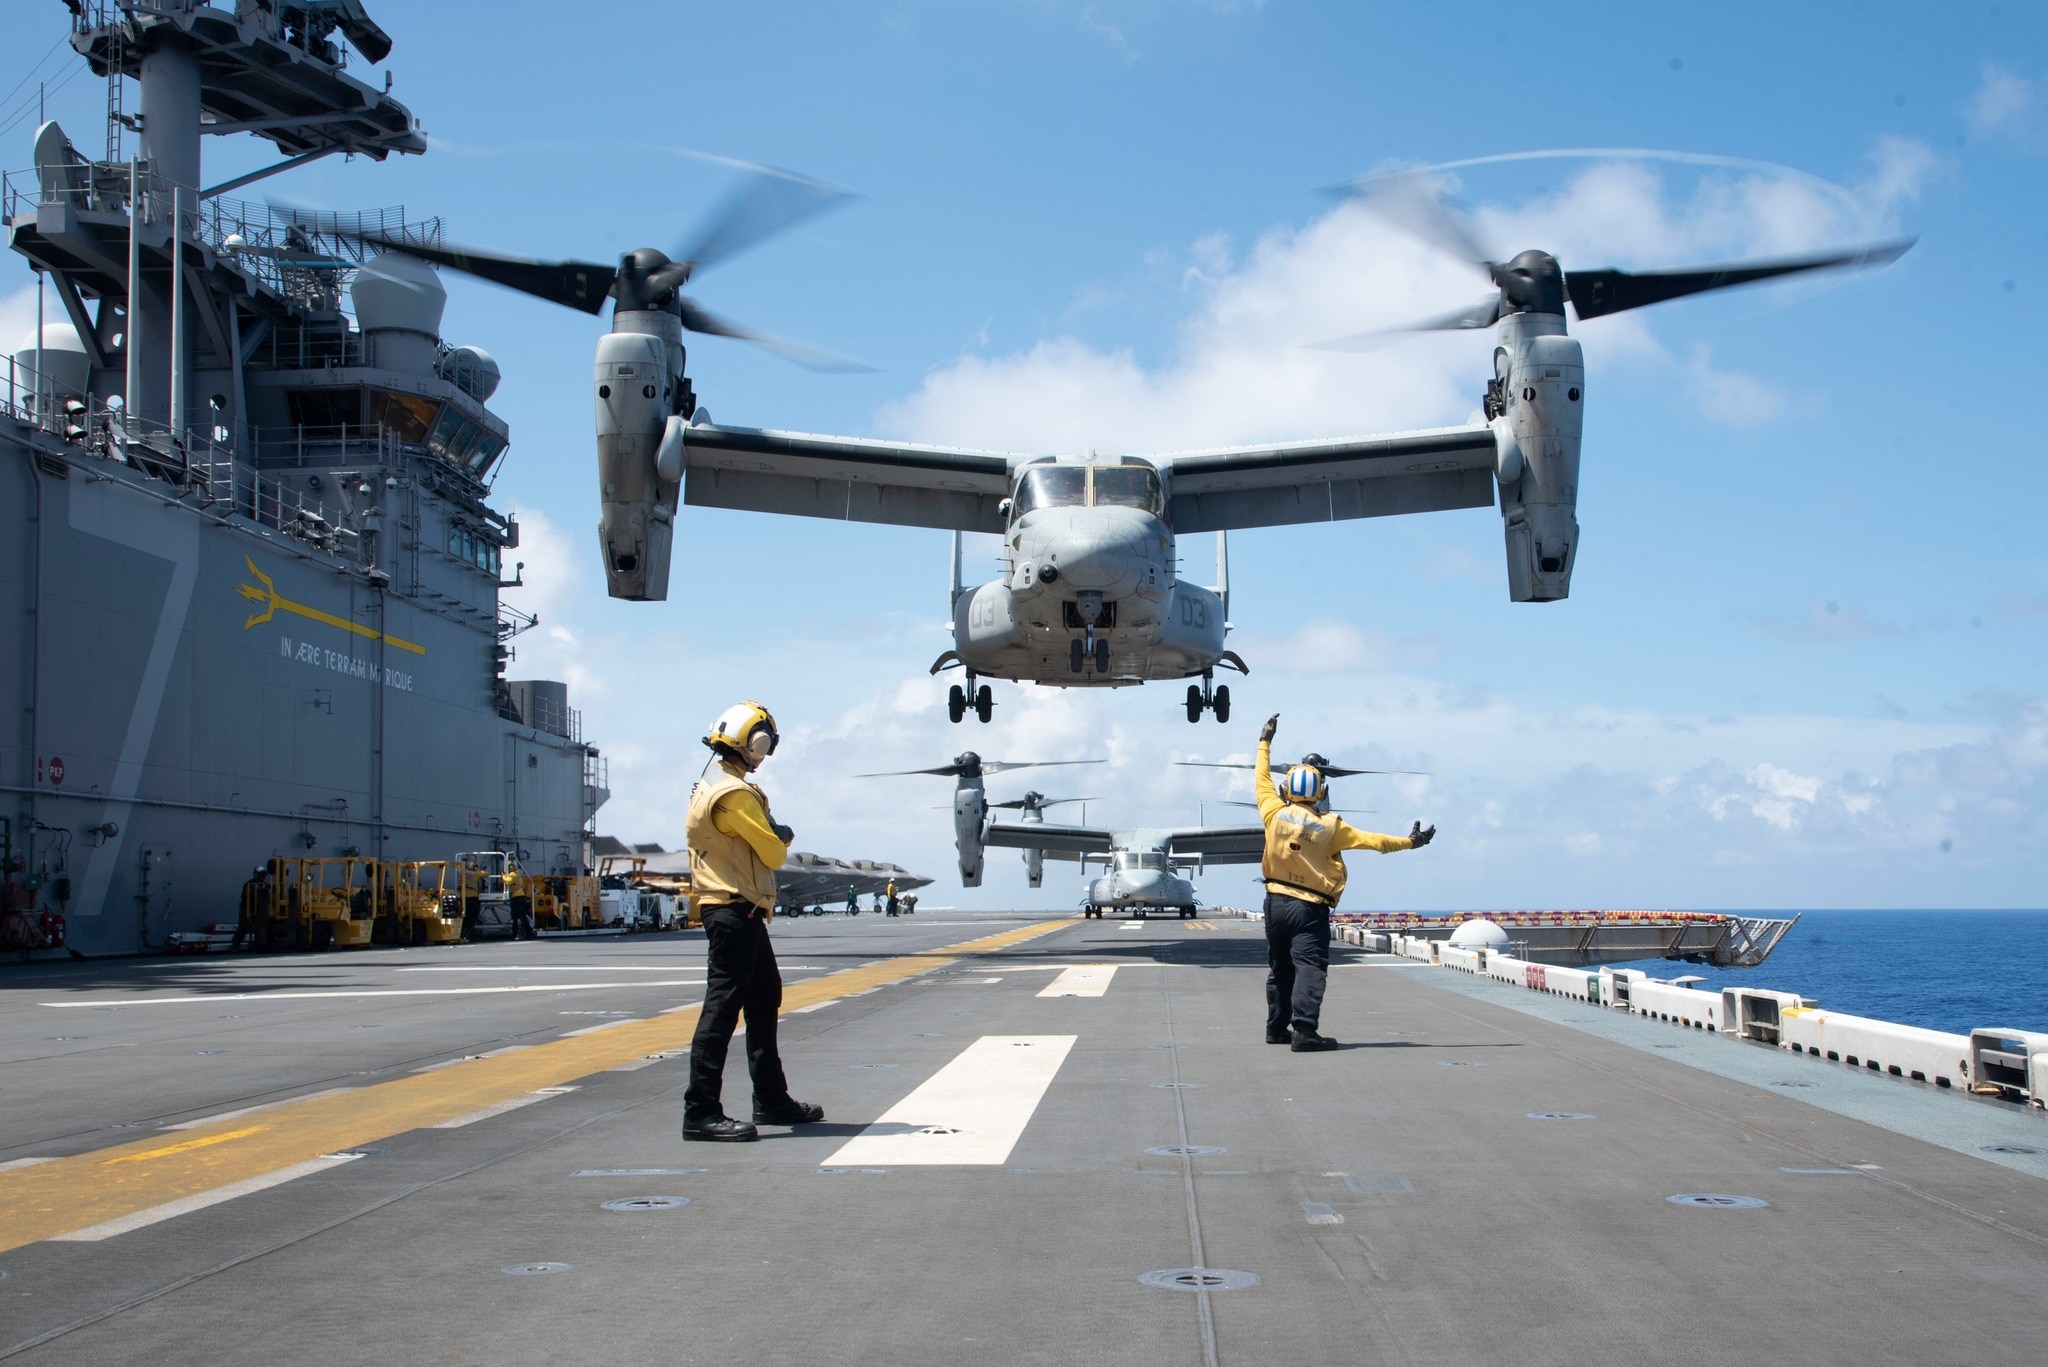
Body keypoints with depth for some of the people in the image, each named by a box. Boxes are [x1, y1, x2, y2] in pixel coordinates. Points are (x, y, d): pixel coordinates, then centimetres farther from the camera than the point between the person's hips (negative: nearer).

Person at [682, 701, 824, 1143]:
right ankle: (701, 1112, -11)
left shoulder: (716, 784, 16)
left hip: (742, 915, 11)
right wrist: (782, 838, 6)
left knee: (765, 1002, 18)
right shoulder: (735, 793, -18)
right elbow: (773, 853, -16)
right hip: (735, 914, -11)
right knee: (722, 1008, -11)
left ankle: (772, 1100, 27)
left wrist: (777, 834, -2)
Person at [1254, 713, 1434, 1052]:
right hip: (1310, 908, -4)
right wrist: (1408, 842, 10)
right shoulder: (1330, 827, -8)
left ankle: (1277, 1027, 23)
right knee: (1310, 967, -9)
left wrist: (1265, 741, 23)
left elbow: (1262, 781, 12)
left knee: (1279, 969, 15)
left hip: (1276, 902, 4)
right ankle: (1304, 1029, -21)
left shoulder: (1275, 814, -3)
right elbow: (1370, 840, -2)